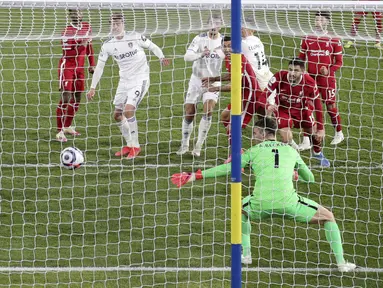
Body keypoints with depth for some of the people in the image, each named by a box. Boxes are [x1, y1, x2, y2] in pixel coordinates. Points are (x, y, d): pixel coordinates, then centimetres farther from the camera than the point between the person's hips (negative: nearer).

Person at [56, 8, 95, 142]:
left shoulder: (87, 27, 4)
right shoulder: (67, 31, -15)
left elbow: (89, 46, 17)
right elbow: (66, 53, -21)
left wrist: (92, 64, 17)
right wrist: (79, 46, -35)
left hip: (80, 67, 7)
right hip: (67, 67, -7)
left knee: (76, 99, 12)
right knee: (65, 99, -11)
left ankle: (67, 126, 27)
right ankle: (60, 132, -9)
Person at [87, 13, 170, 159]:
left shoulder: (135, 37, -11)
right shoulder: (108, 45, 0)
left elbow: (152, 46, -1)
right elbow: (99, 66, 5)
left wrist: (161, 57, -21)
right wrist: (93, 87, 3)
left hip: (140, 79, -5)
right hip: (124, 80, 5)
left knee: (129, 110, -21)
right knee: (117, 115, 5)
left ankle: (135, 146, -7)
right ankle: (129, 145, 24)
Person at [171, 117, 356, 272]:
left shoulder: (255, 151, 12)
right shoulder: (291, 151, 17)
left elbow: (226, 169, 11)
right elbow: (309, 178, 28)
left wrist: (196, 175, 19)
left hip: (261, 205, 0)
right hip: (288, 202, 0)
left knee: (241, 209, 35)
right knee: (328, 217, 18)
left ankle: (246, 255, 28)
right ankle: (341, 263, 7)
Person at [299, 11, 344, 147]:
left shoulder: (334, 40, -2)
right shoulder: (307, 39, 6)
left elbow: (339, 62, 0)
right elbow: (301, 59, 13)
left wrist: (329, 70, -16)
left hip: (327, 78, -2)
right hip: (310, 78, 2)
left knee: (331, 106, 7)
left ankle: (339, 133, 31)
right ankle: (306, 140, 1)